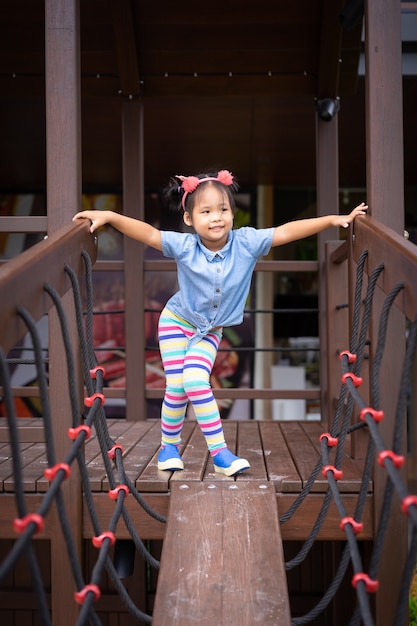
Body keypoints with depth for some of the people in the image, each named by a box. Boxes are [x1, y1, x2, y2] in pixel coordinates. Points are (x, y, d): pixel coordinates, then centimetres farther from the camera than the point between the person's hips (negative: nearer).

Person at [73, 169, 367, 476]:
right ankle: (169, 445, 16)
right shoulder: (184, 246, -24)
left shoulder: (247, 242, -21)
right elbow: (147, 233, -28)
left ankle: (218, 451, -6)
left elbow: (287, 231, -22)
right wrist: (109, 216, -39)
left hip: (211, 329, 1)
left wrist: (334, 219, -23)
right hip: (176, 321, 0)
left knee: (195, 381, -17)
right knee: (176, 386, -6)